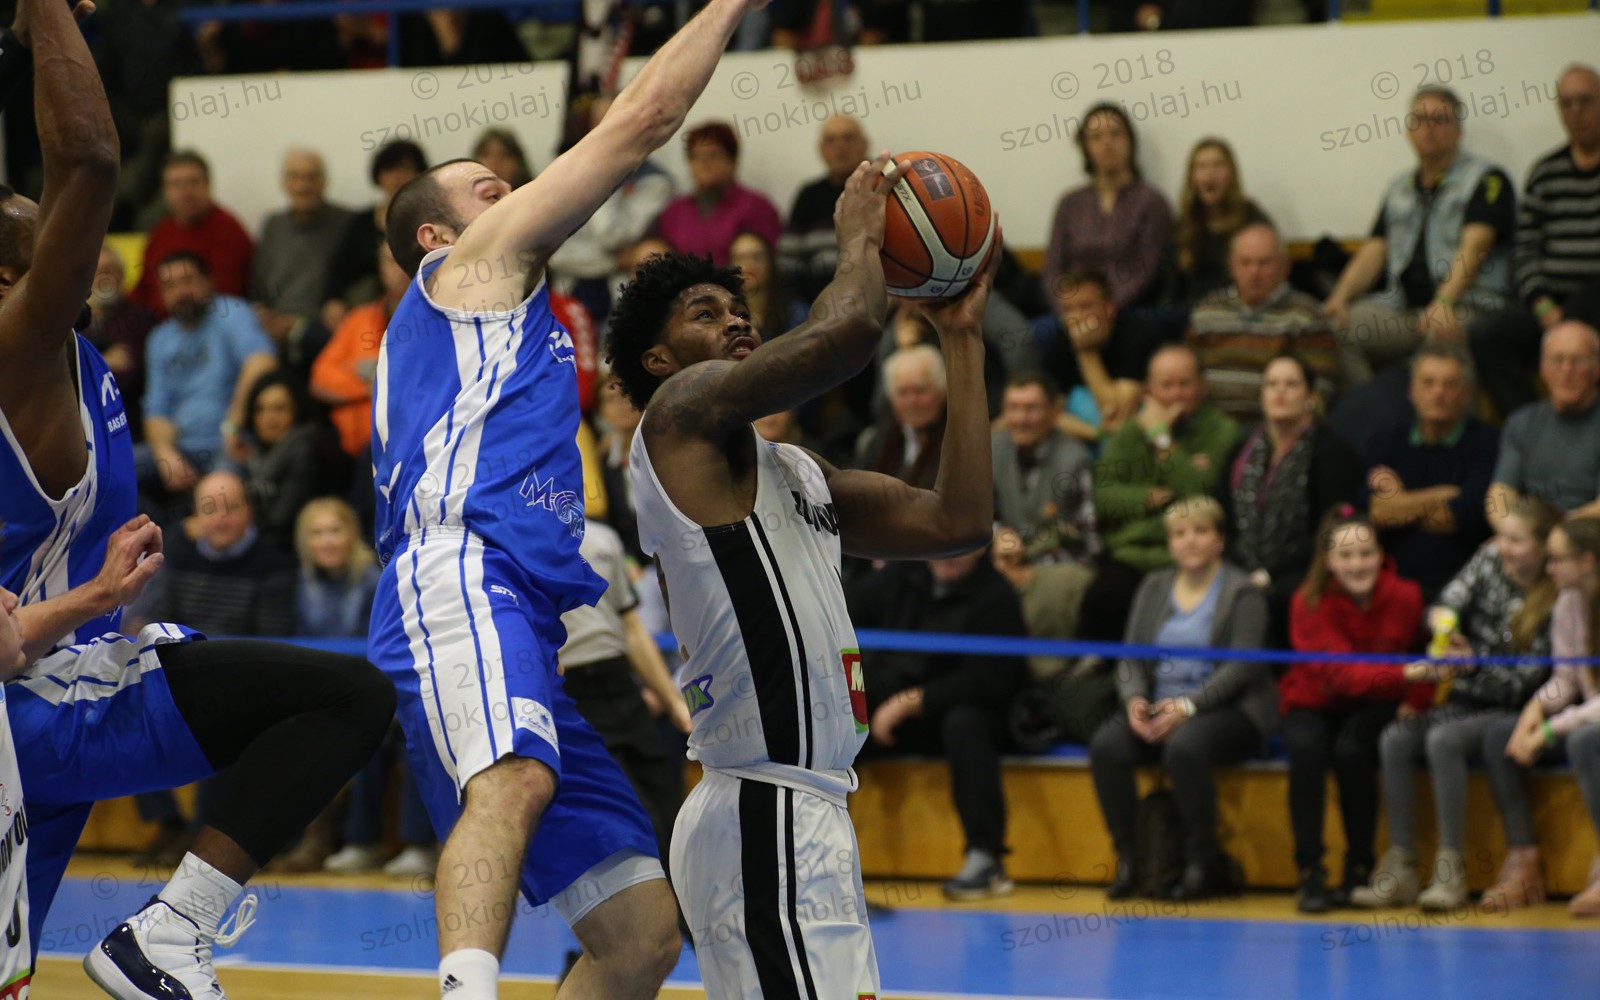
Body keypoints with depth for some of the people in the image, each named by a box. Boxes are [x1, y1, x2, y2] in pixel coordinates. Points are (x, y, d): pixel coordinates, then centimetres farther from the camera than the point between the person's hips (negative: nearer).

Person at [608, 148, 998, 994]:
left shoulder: (792, 473, 22)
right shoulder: (685, 409, -4)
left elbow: (957, 521, 15)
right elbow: (847, 329, -19)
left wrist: (961, 337, 18)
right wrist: (860, 239, 3)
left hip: (801, 816, 10)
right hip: (765, 821, -10)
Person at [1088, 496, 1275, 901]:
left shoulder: (1242, 592, -1)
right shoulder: (1154, 587, 16)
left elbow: (1241, 667, -11)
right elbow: (1131, 659, 12)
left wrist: (1187, 706, -23)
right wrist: (1135, 699, -11)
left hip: (1228, 711, -5)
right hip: (1160, 709, 5)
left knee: (1184, 746, -37)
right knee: (1106, 746, -24)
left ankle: (1205, 863, -21)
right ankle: (1127, 857, -16)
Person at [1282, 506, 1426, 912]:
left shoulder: (1404, 597, -14)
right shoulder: (1311, 604, -18)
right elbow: (1341, 673, -31)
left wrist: (1417, 700, -22)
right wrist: (1405, 675, -47)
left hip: (1374, 707, 0)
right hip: (1315, 702, 0)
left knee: (1352, 749, -32)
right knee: (1307, 748, -33)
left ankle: (1359, 870, -15)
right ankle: (1310, 874, -25)